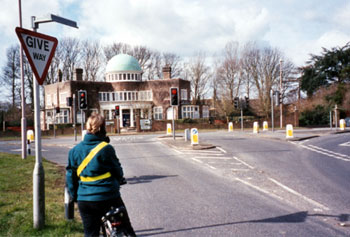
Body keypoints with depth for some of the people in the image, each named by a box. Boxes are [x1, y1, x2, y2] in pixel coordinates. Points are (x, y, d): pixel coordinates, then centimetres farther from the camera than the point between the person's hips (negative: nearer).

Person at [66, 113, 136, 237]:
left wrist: (74, 196, 19)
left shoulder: (75, 150, 1)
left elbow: (70, 176, 7)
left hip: (85, 200, 3)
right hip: (109, 198, -3)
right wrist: (118, 181, 22)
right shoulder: (106, 148, -10)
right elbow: (118, 171, 0)